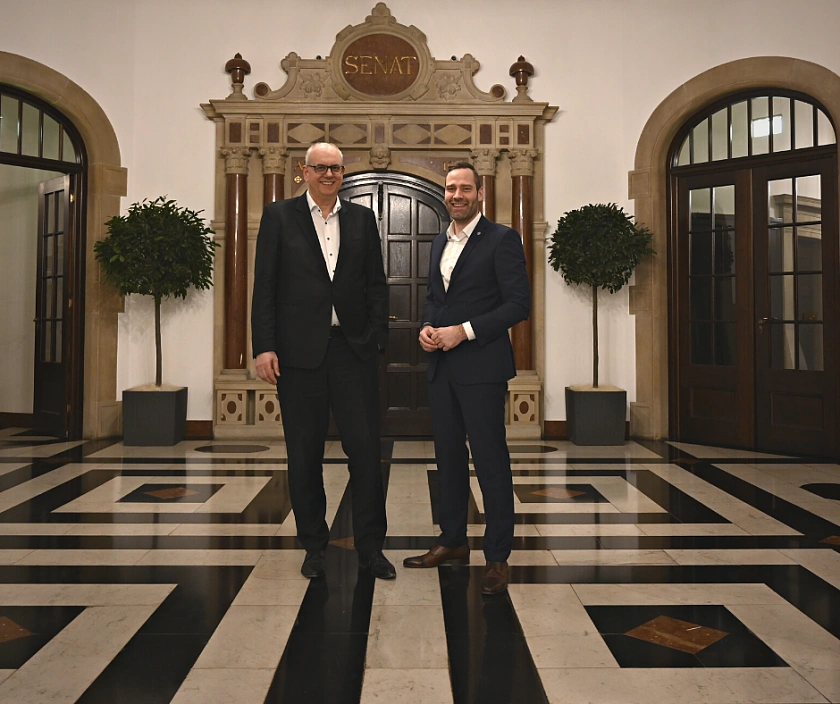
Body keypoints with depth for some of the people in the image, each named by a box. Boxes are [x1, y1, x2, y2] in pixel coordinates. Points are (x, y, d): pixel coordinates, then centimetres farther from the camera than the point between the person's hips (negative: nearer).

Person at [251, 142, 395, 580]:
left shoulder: (362, 219, 11)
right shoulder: (279, 216, 6)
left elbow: (376, 284, 10)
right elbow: (264, 286, 1)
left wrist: (378, 337, -1)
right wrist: (264, 347, -7)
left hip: (353, 349, 1)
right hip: (299, 351, -1)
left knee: (366, 450, 1)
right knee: (304, 455, 8)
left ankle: (370, 548, 15)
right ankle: (314, 547, 23)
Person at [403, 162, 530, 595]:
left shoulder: (501, 239, -6)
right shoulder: (439, 243, 17)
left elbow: (519, 303, -11)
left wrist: (465, 330, -17)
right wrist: (427, 327, 3)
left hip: (481, 367, -7)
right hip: (441, 367, 7)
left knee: (490, 461, -1)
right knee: (448, 457, 14)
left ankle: (497, 556, 10)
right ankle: (453, 541, 29)